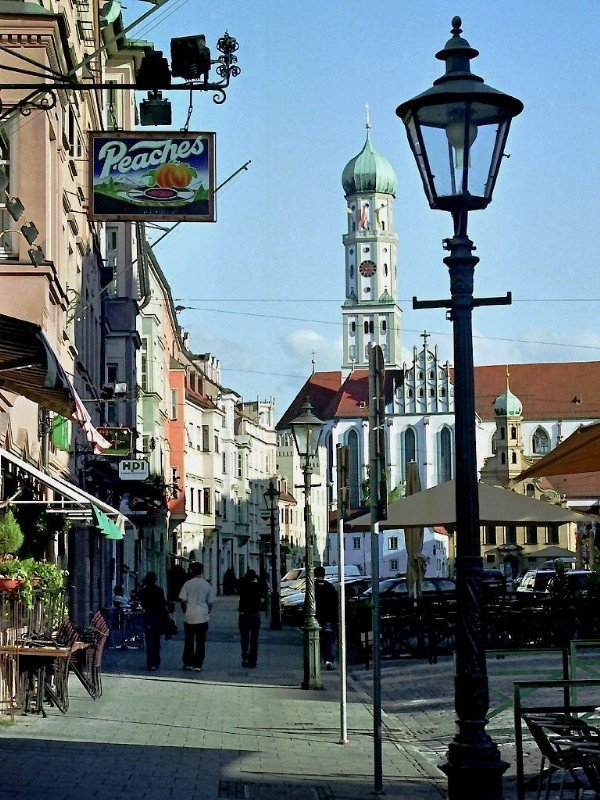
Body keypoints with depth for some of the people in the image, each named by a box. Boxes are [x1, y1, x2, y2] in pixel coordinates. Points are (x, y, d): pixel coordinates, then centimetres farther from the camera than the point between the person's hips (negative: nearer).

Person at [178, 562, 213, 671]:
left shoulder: (188, 584, -3)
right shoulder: (207, 585, 2)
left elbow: (182, 601, -5)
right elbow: (210, 603, 7)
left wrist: (185, 611, 11)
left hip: (189, 617, 0)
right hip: (202, 617, 0)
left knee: (188, 641, 10)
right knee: (200, 642, 4)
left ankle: (188, 663, 13)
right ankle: (198, 665, 3)